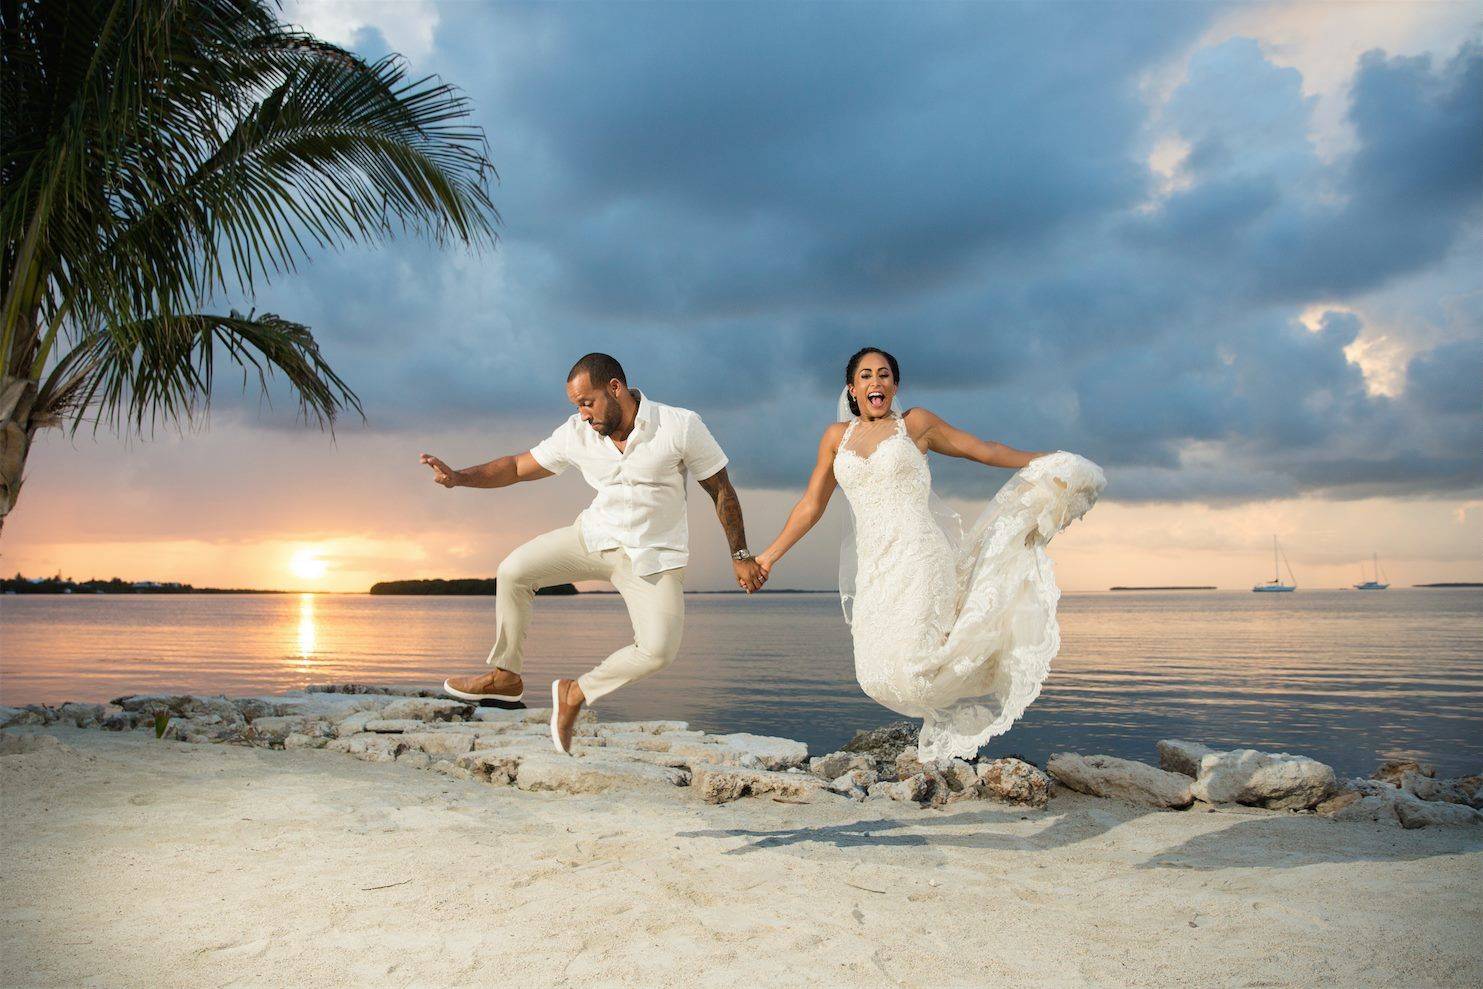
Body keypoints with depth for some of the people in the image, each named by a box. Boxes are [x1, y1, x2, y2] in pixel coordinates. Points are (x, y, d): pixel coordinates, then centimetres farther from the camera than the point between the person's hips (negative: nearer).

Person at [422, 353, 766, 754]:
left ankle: (576, 692, 2)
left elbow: (721, 490, -9)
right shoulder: (576, 434, -7)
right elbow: (518, 467, 1)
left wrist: (740, 556, -5)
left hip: (653, 556, -4)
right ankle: (506, 676, 11)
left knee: (657, 651, -23)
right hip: (595, 536, 4)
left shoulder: (680, 426, -18)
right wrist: (459, 477, -16)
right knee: (513, 571, -8)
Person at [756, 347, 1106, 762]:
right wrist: (770, 555, 12)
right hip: (873, 570, 4)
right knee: (880, 676, -3)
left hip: (918, 559, -4)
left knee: (908, 668, -16)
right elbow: (811, 505, 16)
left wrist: (1046, 461, 15)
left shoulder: (915, 423, 6)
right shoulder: (837, 436, 14)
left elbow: (984, 449, 14)